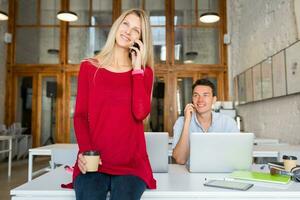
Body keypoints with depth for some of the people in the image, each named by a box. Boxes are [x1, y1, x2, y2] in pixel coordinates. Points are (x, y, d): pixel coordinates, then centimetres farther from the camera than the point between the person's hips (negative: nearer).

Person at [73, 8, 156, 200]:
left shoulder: (144, 72, 9)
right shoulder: (89, 67, 9)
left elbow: (140, 113, -9)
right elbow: (80, 115, 4)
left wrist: (137, 69, -6)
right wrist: (85, 150, -13)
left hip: (131, 163, 1)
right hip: (93, 162, 0)